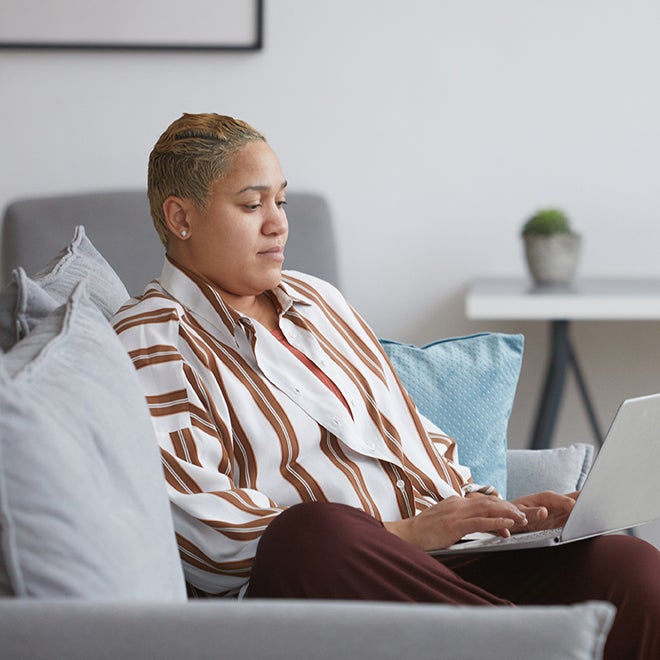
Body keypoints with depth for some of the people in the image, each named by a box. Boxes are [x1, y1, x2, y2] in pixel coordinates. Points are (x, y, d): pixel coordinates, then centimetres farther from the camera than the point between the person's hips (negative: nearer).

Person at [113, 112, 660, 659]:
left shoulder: (317, 300, 26)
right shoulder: (148, 344, 2)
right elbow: (214, 540, -10)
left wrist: (494, 509, 9)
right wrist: (403, 535, -14)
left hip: (433, 572, 7)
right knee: (308, 528, -42)